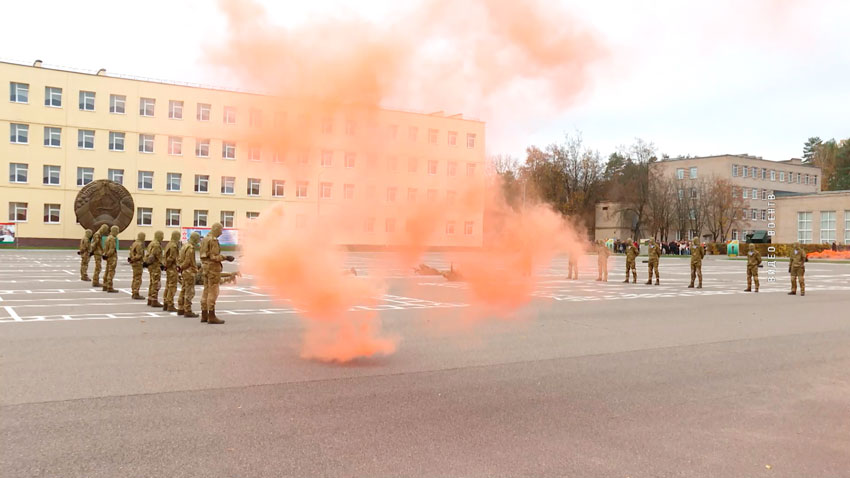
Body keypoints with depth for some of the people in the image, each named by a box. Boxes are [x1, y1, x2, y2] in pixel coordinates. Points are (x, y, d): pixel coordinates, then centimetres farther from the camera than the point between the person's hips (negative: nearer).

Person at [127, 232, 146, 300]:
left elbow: (131, 253, 17)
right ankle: (136, 294, -6)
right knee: (138, 279, -7)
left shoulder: (135, 243, 14)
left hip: (134, 263, 10)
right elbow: (139, 255, -21)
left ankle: (134, 293, 24)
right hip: (138, 263, -10)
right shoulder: (139, 244, -17)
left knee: (135, 278, 17)